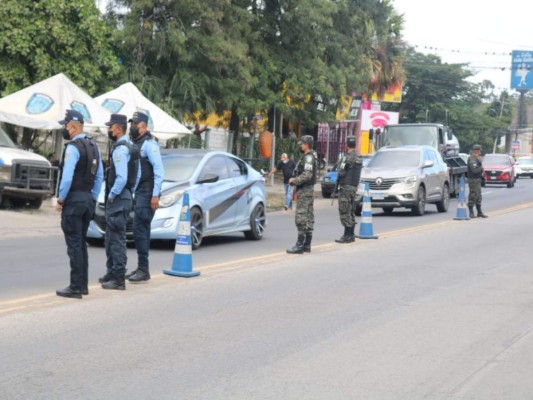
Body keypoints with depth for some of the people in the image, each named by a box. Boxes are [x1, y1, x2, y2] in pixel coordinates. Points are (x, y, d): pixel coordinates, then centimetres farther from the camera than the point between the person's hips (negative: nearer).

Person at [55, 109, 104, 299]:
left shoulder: (73, 147, -15)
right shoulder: (93, 146, 10)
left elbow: (67, 177, -21)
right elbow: (99, 176, 12)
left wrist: (60, 199, -10)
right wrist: (93, 199, 16)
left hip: (73, 199, -8)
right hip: (88, 198, 8)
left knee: (74, 245, -5)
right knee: (81, 244, 15)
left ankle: (76, 287, -3)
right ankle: (83, 285, 18)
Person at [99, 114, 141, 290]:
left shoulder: (120, 149, -18)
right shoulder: (131, 147, 14)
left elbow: (121, 178, -25)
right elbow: (138, 175, 19)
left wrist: (111, 196, -15)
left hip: (117, 199, -10)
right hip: (126, 196, 10)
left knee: (117, 239, -6)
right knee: (112, 238, 18)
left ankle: (118, 279, -3)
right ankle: (112, 273, 26)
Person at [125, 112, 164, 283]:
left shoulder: (149, 144, -10)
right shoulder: (133, 144, 16)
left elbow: (159, 170, -16)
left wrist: (155, 195, -20)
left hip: (146, 193, -9)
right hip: (135, 192, 9)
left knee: (140, 230, -10)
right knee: (139, 230, 11)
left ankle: (144, 270, -7)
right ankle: (140, 268, 17)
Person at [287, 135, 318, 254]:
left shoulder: (308, 157, -16)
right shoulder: (310, 156, 17)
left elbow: (307, 175, -24)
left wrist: (293, 181, -14)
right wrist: (294, 180, 14)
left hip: (304, 191, -11)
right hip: (308, 190, 11)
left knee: (301, 217, -11)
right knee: (308, 217, 11)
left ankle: (300, 245, -12)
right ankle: (307, 245, 15)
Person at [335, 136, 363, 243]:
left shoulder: (347, 158, -16)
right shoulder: (359, 158, 11)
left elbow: (341, 172, -18)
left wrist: (339, 164, 1)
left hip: (346, 186, -9)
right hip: (354, 186, 9)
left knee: (344, 212, -6)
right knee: (351, 211, 14)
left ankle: (347, 235, -7)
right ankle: (351, 235, 18)